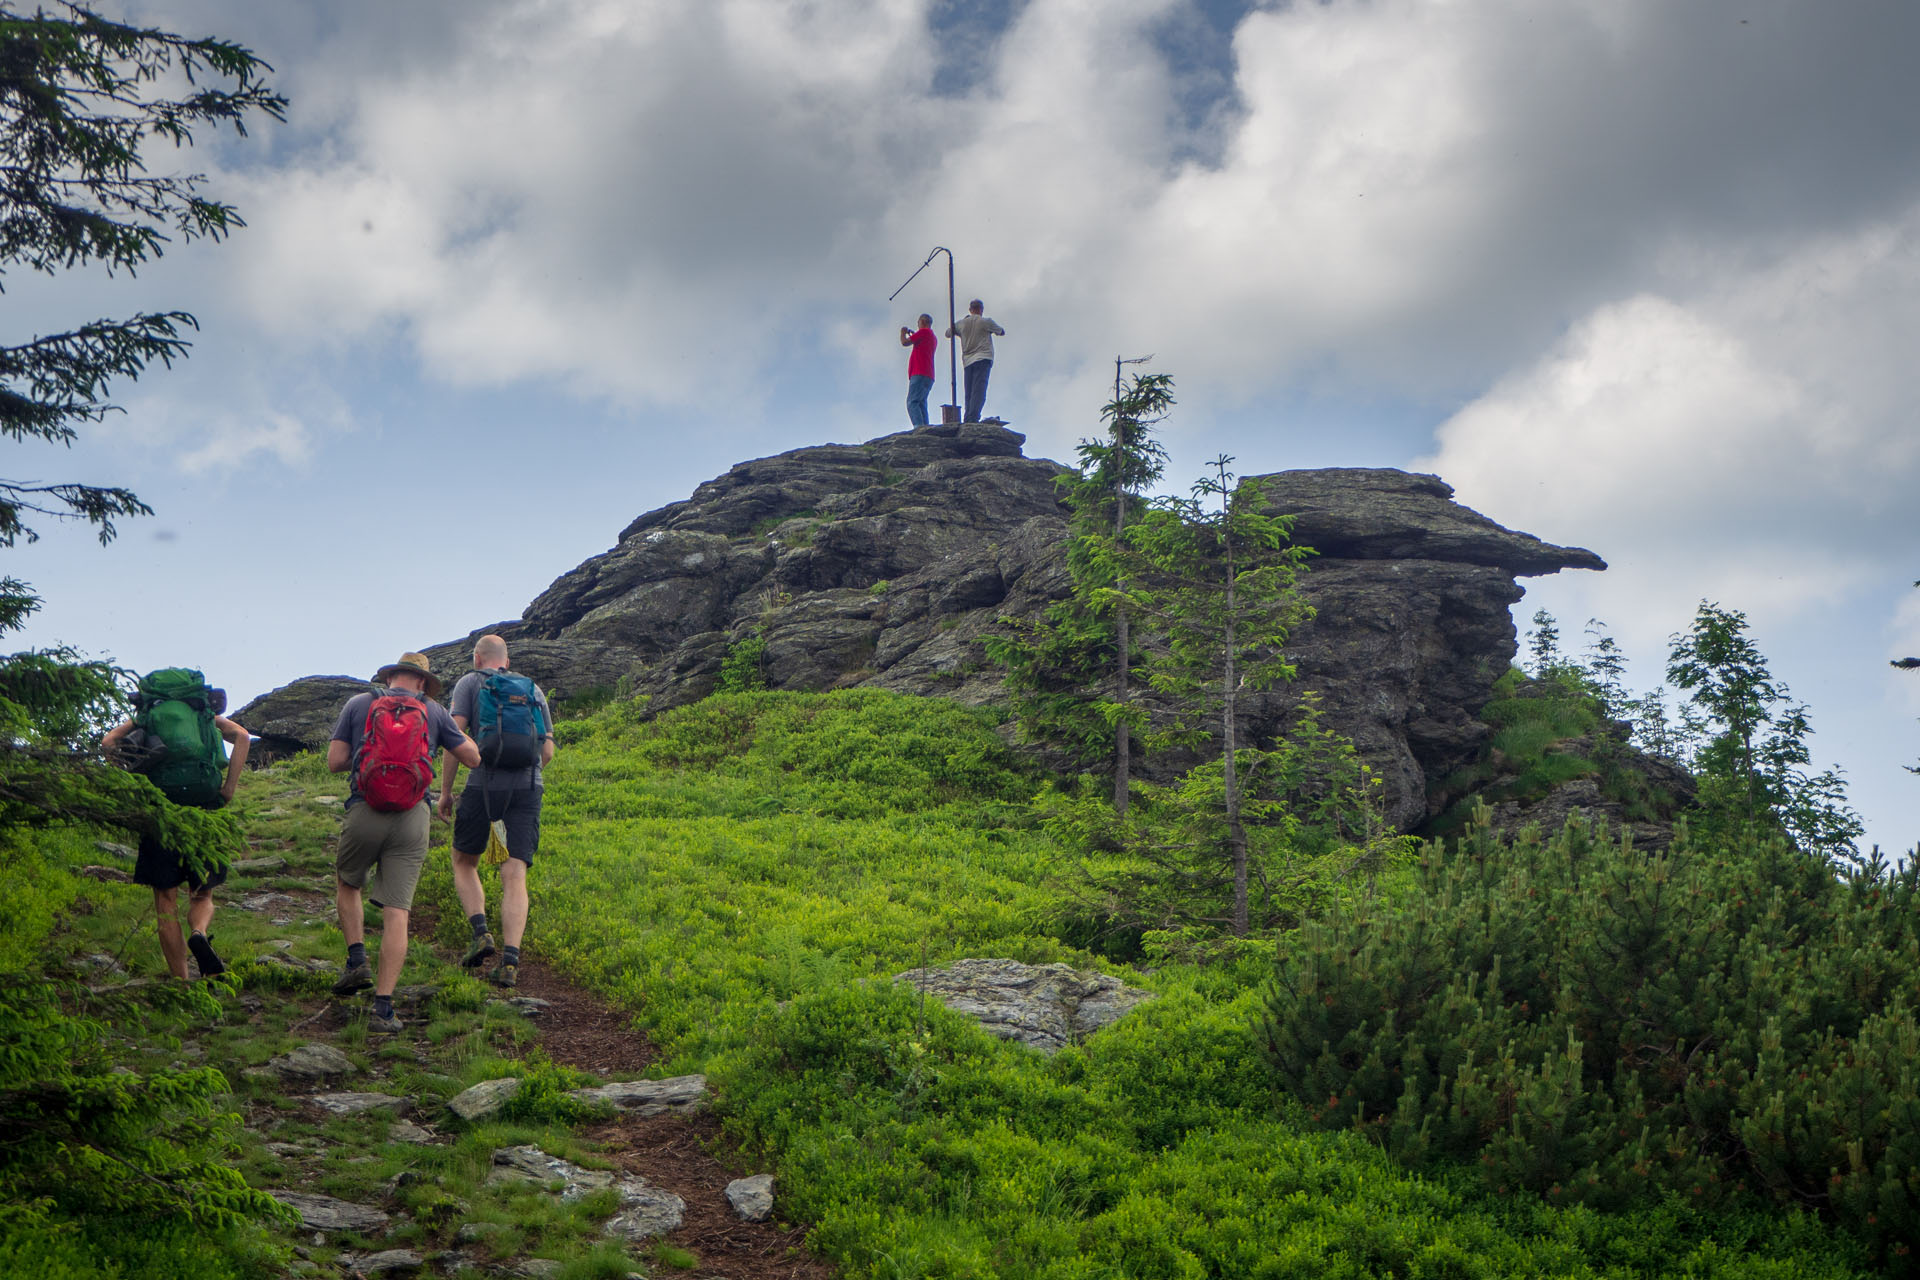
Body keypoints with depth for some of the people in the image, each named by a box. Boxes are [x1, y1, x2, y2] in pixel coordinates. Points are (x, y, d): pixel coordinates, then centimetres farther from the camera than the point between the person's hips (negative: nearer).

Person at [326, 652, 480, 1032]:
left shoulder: (357, 704, 9)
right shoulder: (434, 711, 10)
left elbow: (334, 761, 5)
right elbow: (473, 758, 15)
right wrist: (452, 731, 33)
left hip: (364, 811, 0)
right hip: (412, 816, 0)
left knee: (346, 883, 29)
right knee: (397, 912, -1)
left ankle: (357, 960, 12)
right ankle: (383, 1008, -6)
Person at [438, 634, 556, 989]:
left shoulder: (469, 683, 9)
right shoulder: (533, 690, 20)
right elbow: (547, 752, 17)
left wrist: (445, 791, 2)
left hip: (485, 784, -2)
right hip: (528, 786, 2)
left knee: (464, 863, 18)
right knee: (514, 876, -2)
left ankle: (480, 932, -2)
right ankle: (510, 960, -15)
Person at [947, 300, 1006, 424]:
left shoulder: (961, 323, 11)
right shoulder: (986, 322, 1)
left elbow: (948, 333, 25)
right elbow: (1002, 332, 14)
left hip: (967, 361, 4)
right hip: (983, 359, -4)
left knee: (969, 393, 7)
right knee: (979, 391, -14)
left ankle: (968, 420, -2)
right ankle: (973, 418, -28)